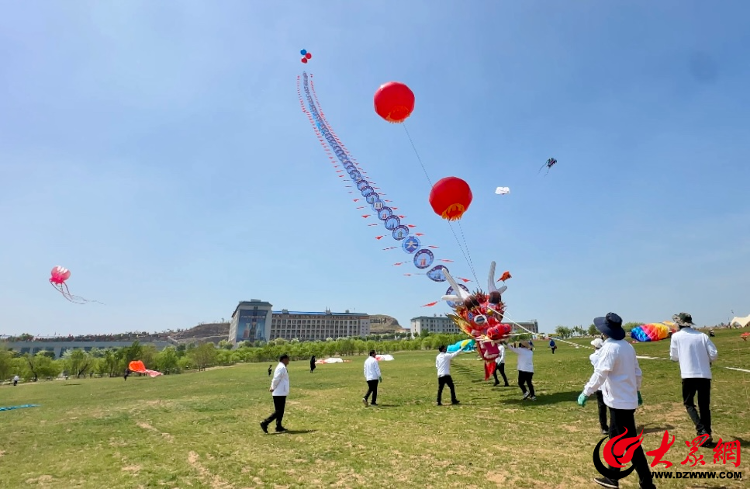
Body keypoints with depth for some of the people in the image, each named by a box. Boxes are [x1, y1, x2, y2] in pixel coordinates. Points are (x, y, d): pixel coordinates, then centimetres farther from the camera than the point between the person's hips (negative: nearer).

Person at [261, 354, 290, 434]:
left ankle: (279, 427, 19)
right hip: (280, 393, -10)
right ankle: (265, 423, -4)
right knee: (278, 411, -6)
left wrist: (272, 388, 6)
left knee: (280, 411, 14)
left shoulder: (281, 367, 16)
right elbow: (276, 379, -22)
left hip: (281, 393, 10)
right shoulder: (282, 368, -17)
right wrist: (273, 388, -10)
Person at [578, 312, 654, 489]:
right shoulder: (628, 346, 7)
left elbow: (599, 375, -24)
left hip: (619, 402, -10)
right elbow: (637, 373, 15)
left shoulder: (609, 348, -20)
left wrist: (585, 393, -19)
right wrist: (637, 391, 28)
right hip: (627, 399, 10)